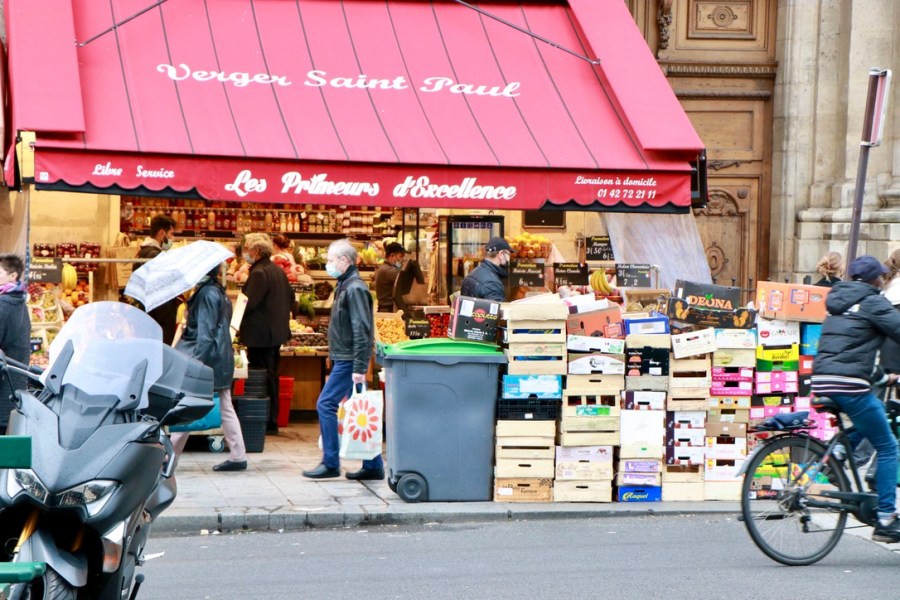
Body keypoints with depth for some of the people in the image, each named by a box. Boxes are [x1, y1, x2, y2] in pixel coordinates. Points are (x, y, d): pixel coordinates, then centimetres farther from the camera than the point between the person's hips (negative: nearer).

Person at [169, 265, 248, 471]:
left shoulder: (208, 294, -14)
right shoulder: (219, 292, 15)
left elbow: (205, 333, -19)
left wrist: (196, 362, -20)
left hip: (209, 357, -10)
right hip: (222, 360, 10)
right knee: (225, 408, 8)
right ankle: (238, 456, 7)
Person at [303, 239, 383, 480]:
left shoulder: (354, 289, -15)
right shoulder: (345, 286, 17)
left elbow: (362, 330, -21)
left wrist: (359, 367, -24)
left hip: (349, 360, -10)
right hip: (343, 359, 10)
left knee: (326, 405, -8)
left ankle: (330, 463, -2)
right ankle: (373, 466, 12)